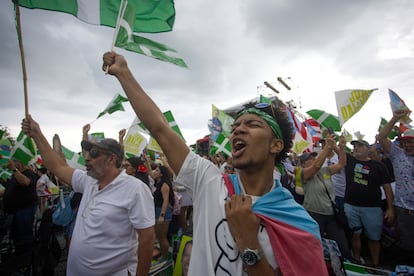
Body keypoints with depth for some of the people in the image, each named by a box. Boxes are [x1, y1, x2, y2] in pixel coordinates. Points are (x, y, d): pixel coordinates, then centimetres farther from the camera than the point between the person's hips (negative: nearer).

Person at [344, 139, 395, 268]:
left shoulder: (378, 165, 1)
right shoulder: (349, 160, 4)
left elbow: (387, 187, 1)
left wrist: (390, 208, -2)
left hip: (372, 208, 0)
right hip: (350, 206, 1)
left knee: (374, 238, 11)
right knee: (355, 234, 9)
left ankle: (375, 265, 26)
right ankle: (357, 262, 24)